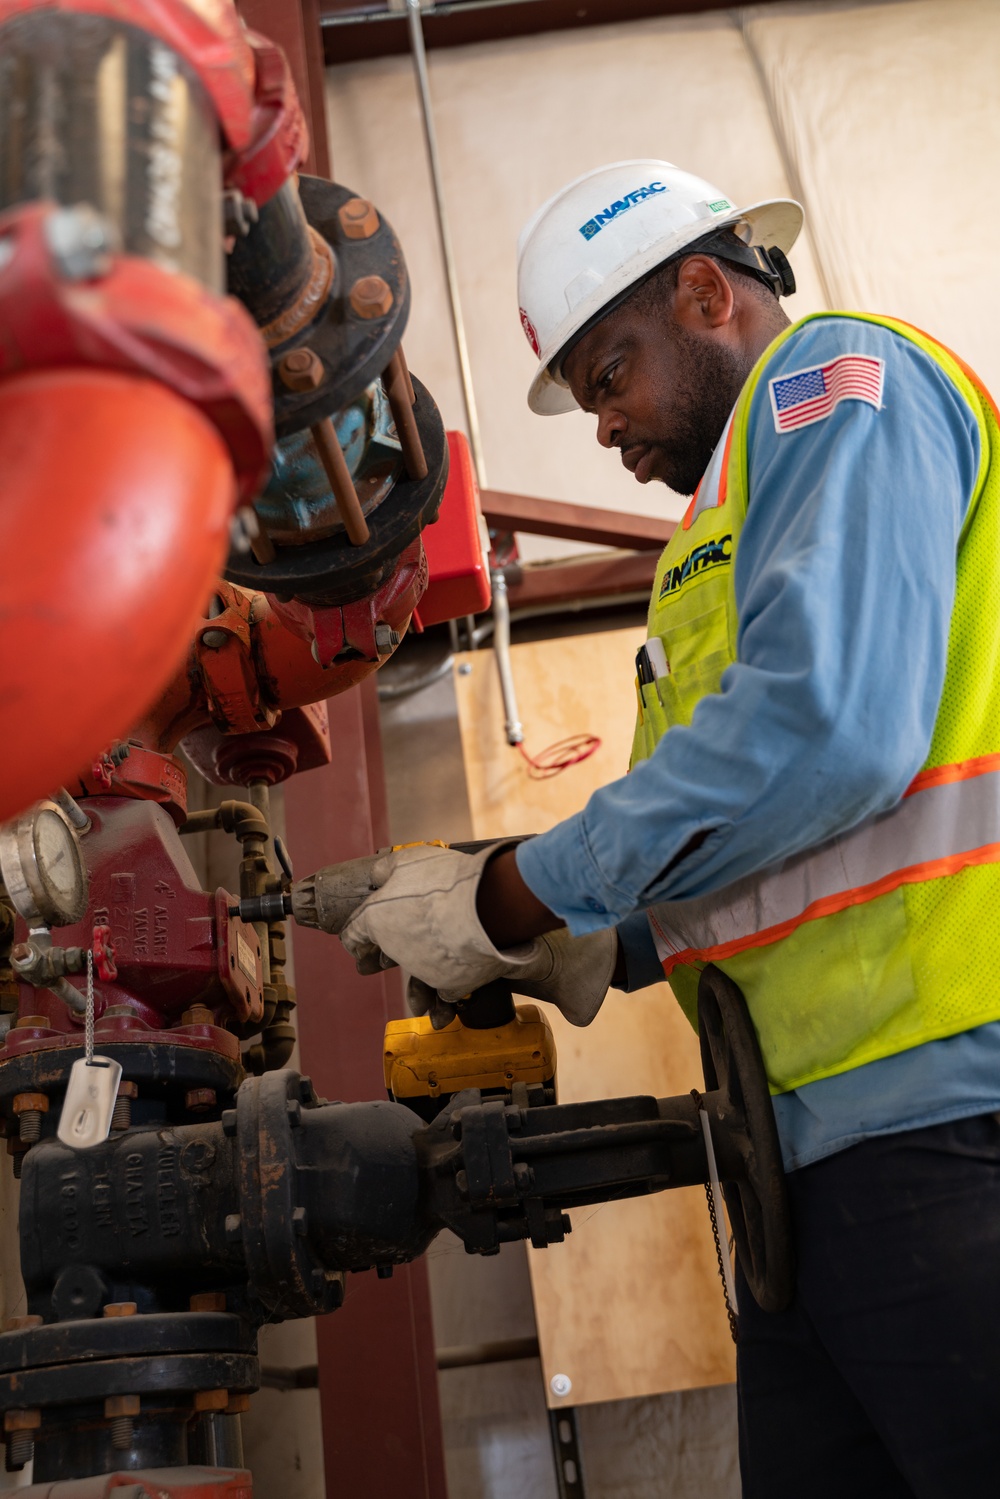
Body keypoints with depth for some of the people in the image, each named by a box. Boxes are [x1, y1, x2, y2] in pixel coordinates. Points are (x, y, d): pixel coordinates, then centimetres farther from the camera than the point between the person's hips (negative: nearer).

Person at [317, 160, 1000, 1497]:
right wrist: (589, 956, 13)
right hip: (821, 1137, 9)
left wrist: (511, 898, -10)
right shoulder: (741, 513, 27)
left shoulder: (836, 381, 0)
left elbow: (828, 723, -19)